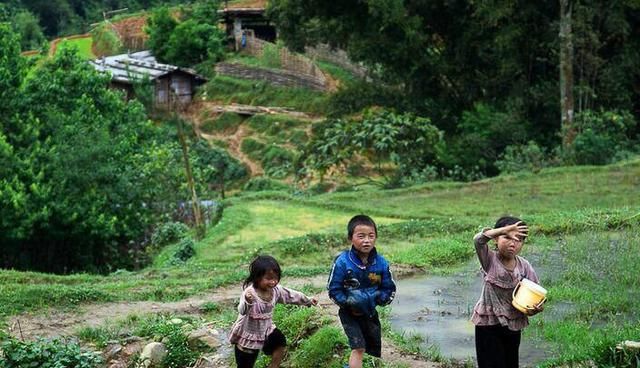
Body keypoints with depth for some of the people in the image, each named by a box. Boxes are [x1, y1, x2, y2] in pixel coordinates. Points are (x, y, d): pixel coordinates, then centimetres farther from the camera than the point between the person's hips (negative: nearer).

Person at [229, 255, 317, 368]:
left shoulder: (275, 290, -9)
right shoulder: (250, 293, -32)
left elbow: (291, 295, 9)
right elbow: (242, 311, -47)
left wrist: (308, 301, 20)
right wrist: (248, 301, -69)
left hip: (266, 329, 7)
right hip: (247, 335, -6)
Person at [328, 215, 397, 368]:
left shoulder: (381, 263, -13)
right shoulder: (342, 262, -21)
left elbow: (390, 290, -2)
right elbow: (333, 290, -14)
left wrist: (375, 299, -16)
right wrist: (349, 304, -22)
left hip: (370, 312, 4)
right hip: (349, 312, -4)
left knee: (374, 348, 18)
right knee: (359, 348, -13)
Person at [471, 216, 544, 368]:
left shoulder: (524, 266, -4)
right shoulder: (490, 259, -14)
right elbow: (478, 240, -33)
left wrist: (536, 308, -24)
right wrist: (505, 230, -42)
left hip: (514, 324, 4)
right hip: (489, 323, -4)